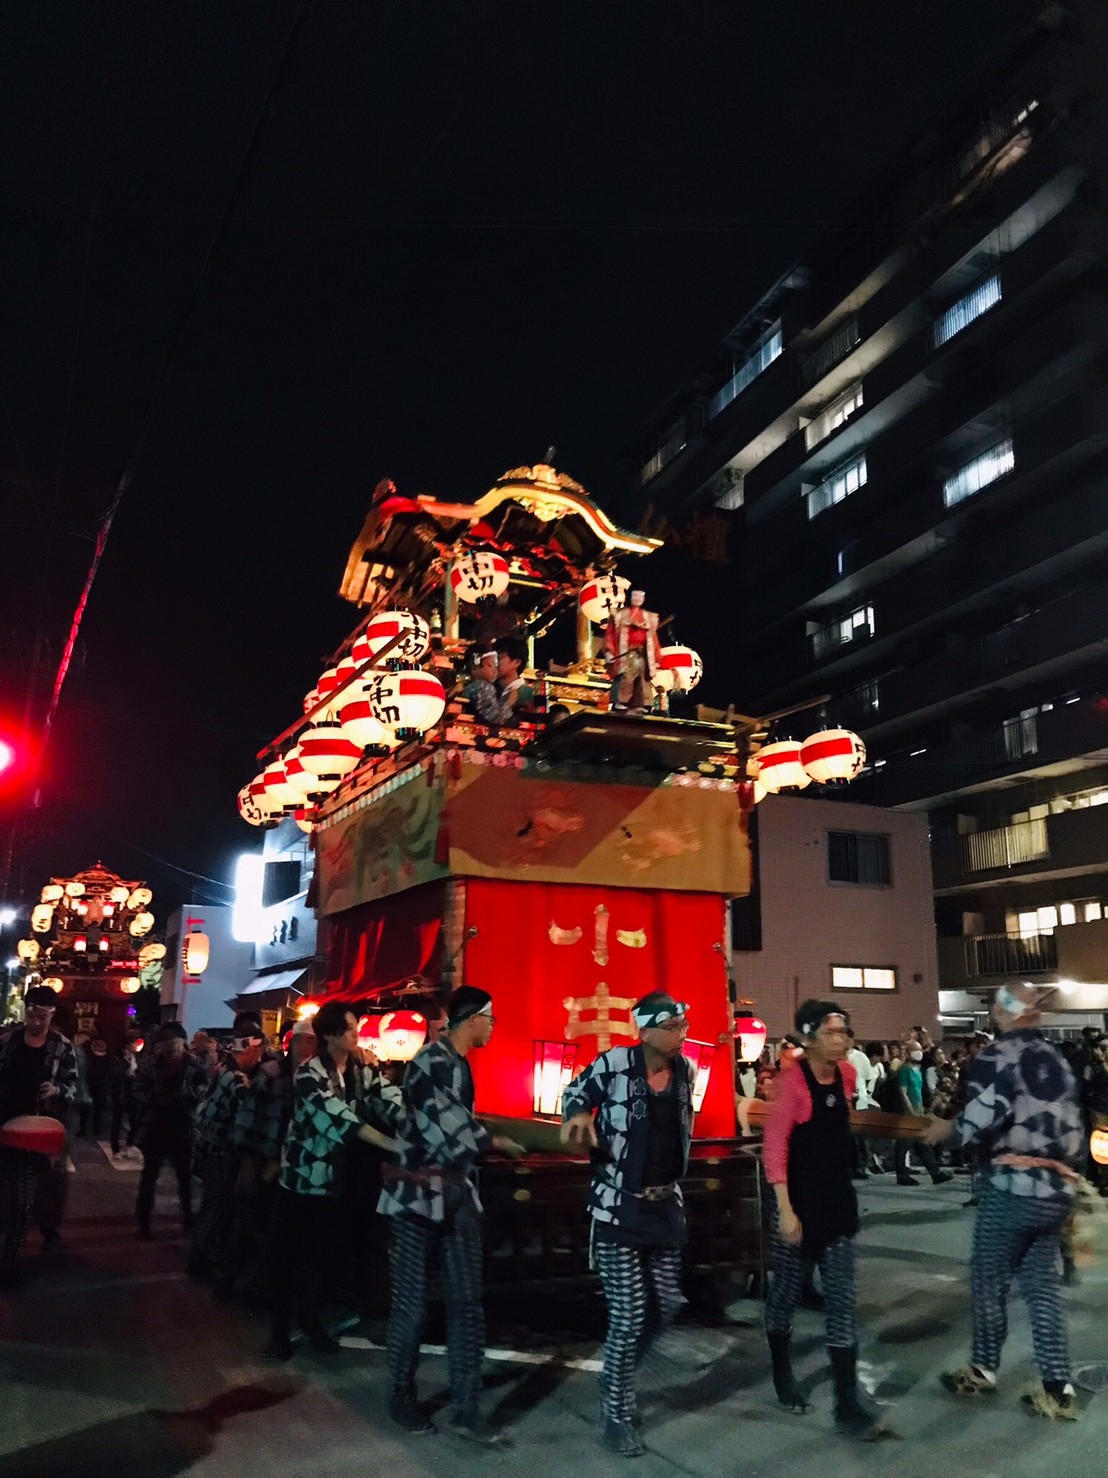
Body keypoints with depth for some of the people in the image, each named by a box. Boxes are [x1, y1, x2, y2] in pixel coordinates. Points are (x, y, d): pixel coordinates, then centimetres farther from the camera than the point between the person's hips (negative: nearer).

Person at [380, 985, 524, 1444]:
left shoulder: (459, 1063, 11)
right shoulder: (432, 1061, -18)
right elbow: (447, 1128, -21)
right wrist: (494, 1142, -6)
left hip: (458, 1194, 8)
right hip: (420, 1193, -8)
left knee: (467, 1302, 6)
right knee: (412, 1301, 6)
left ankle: (465, 1409, 13)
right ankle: (402, 1394, 25)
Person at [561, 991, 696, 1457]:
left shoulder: (685, 1070, 0)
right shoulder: (614, 1064, -19)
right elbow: (576, 1092, -1)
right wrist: (579, 1116, -22)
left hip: (665, 1206, 6)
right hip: (617, 1208, -6)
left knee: (667, 1303, 13)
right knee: (629, 1313, -3)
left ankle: (616, 1374, 39)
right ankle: (617, 1415, 19)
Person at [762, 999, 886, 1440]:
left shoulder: (847, 1074, 0)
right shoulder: (792, 1081, -20)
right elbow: (774, 1148, -20)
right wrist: (785, 1211, -24)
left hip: (839, 1200, 5)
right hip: (800, 1202, -5)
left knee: (841, 1302, 6)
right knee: (786, 1292, 12)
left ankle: (847, 1404, 13)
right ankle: (782, 1375, 35)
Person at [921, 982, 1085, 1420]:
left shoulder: (997, 1055, -9)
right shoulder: (1057, 1059, 13)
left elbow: (984, 1117, -22)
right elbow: (1072, 1126, 15)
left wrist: (947, 1130, -5)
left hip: (1013, 1184, -6)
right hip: (1057, 1188, 6)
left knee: (989, 1280, 9)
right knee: (1042, 1285, 12)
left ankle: (983, 1370, 22)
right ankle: (1059, 1389, 11)